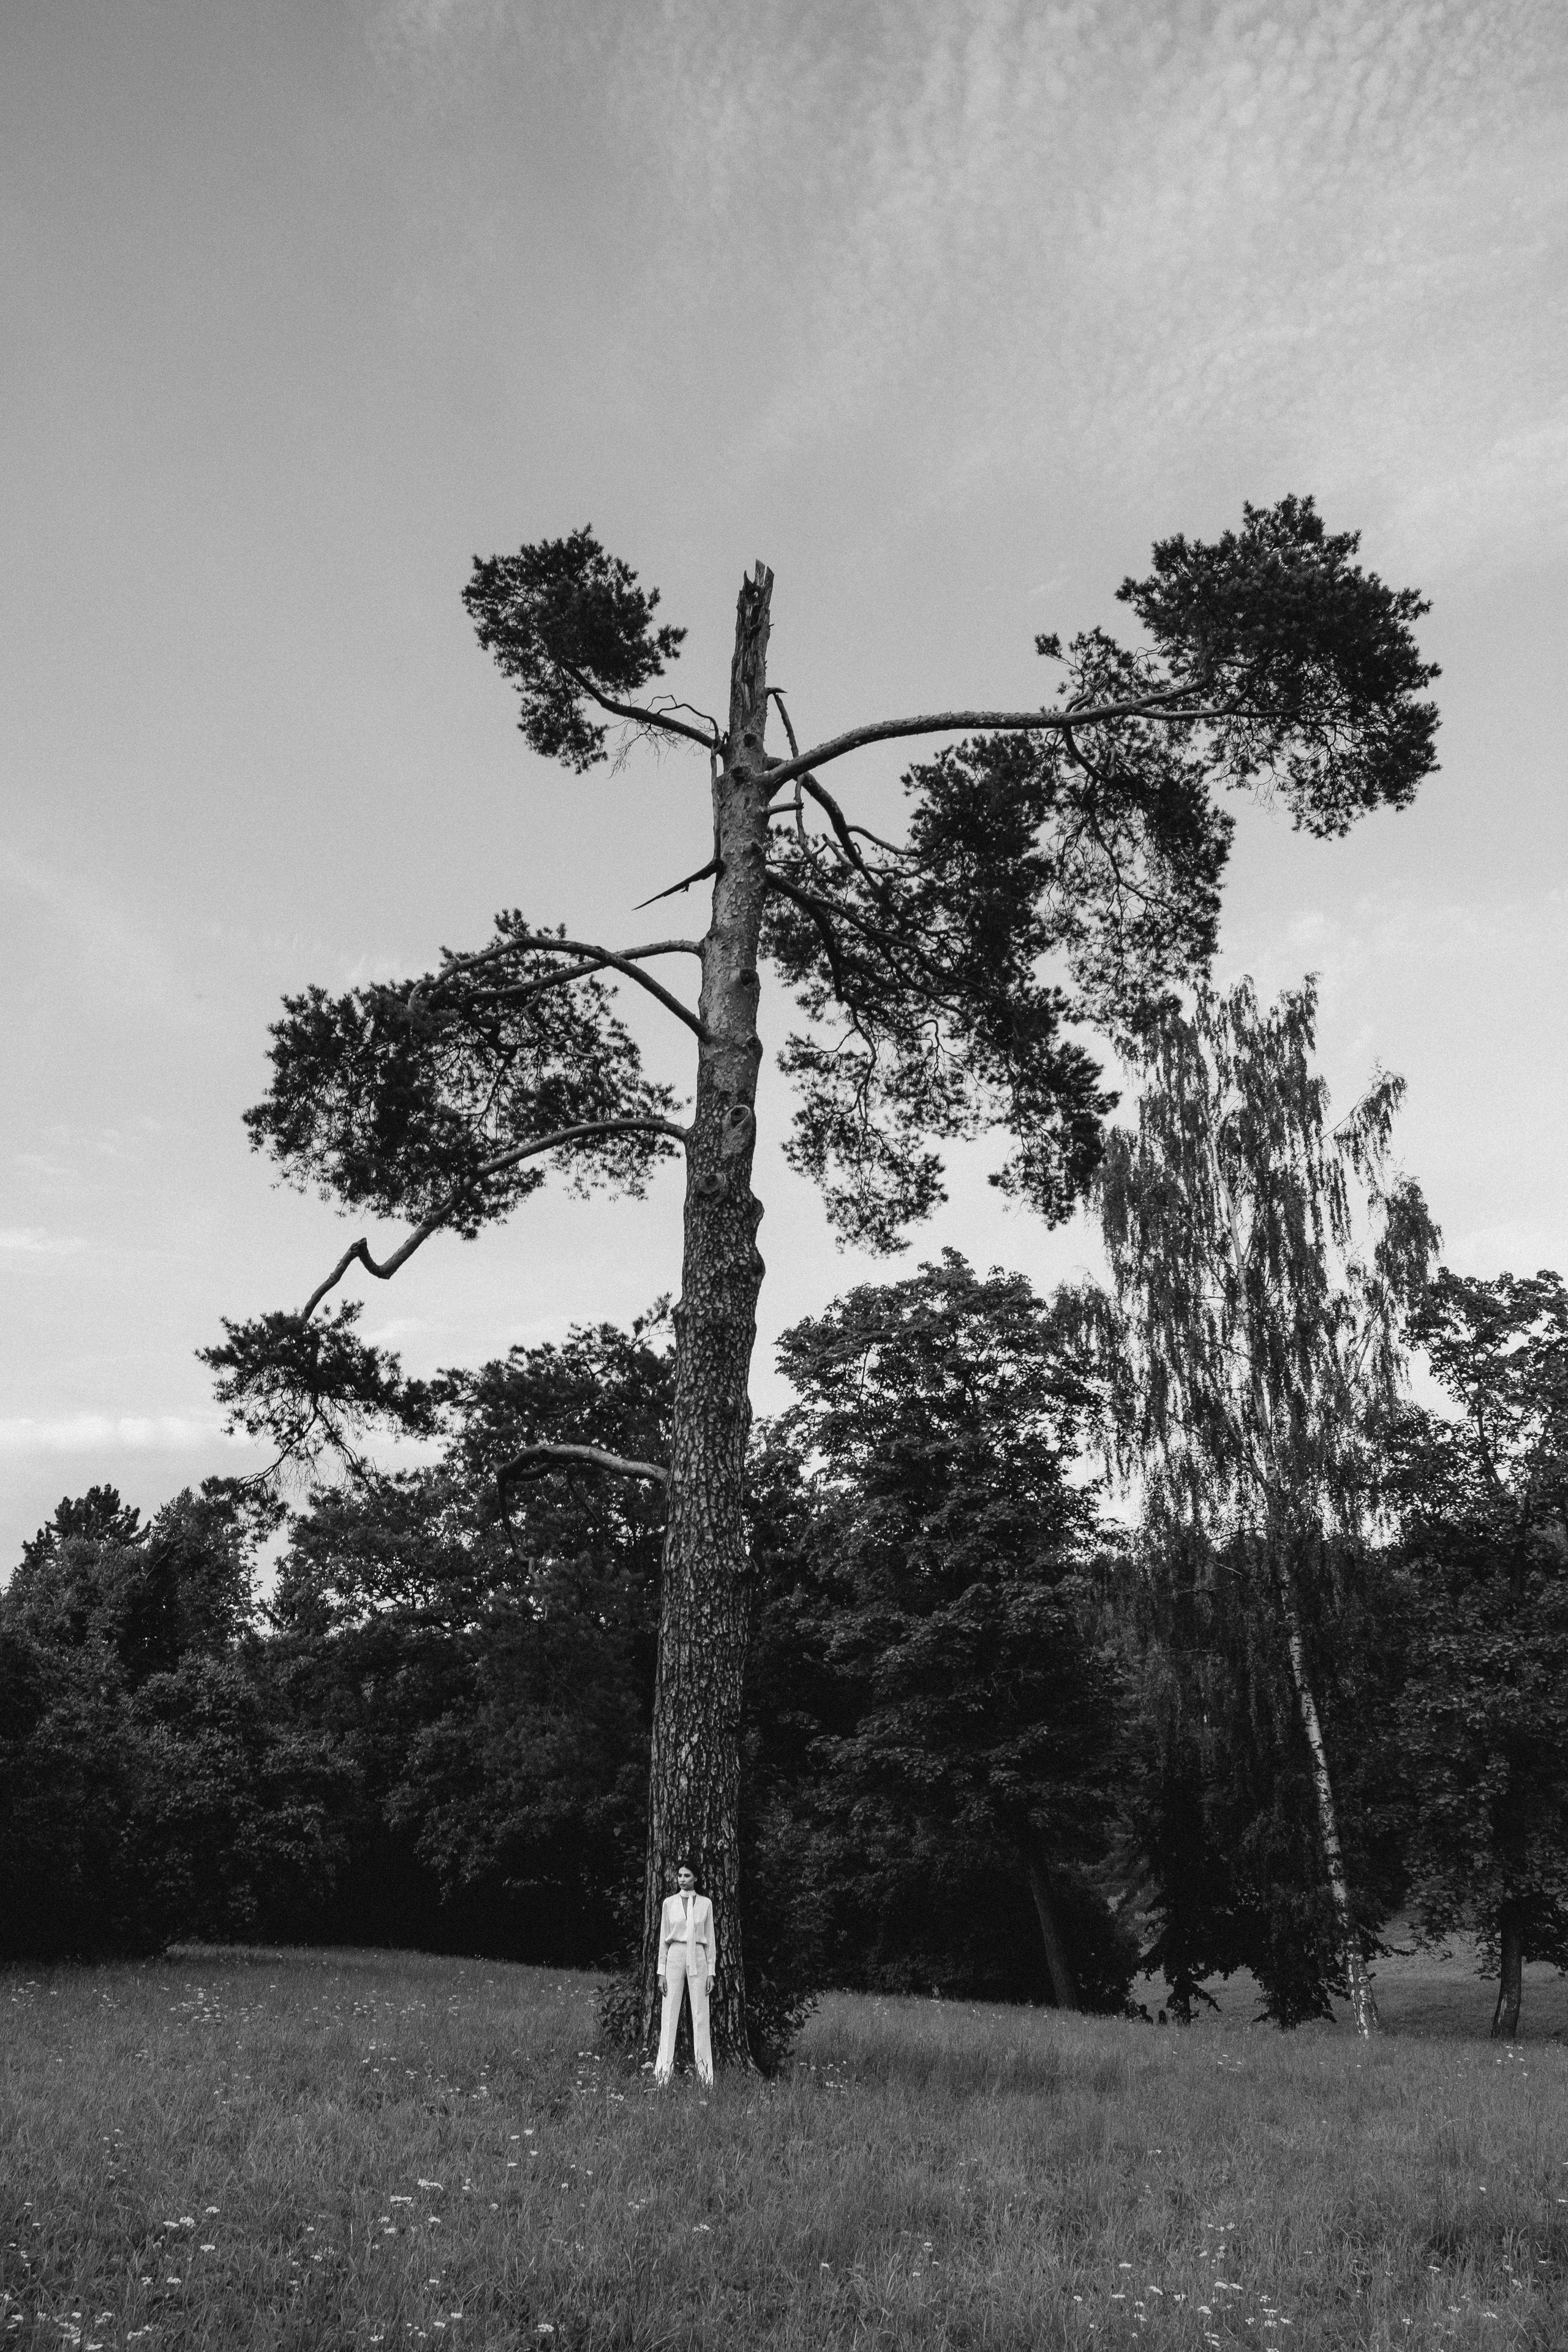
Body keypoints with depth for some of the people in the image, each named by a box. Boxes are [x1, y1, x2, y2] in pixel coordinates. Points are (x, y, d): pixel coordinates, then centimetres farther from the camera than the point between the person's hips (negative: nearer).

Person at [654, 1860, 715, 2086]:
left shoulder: (705, 1903, 5)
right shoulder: (669, 1903, 6)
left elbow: (710, 1939, 7)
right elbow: (663, 1938, 7)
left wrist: (711, 1971, 2)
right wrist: (661, 1971, 2)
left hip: (698, 1959, 0)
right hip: (675, 1957, 0)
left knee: (700, 2016, -2)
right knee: (670, 2015, -3)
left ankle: (704, 2072, 4)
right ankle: (664, 2071, 2)